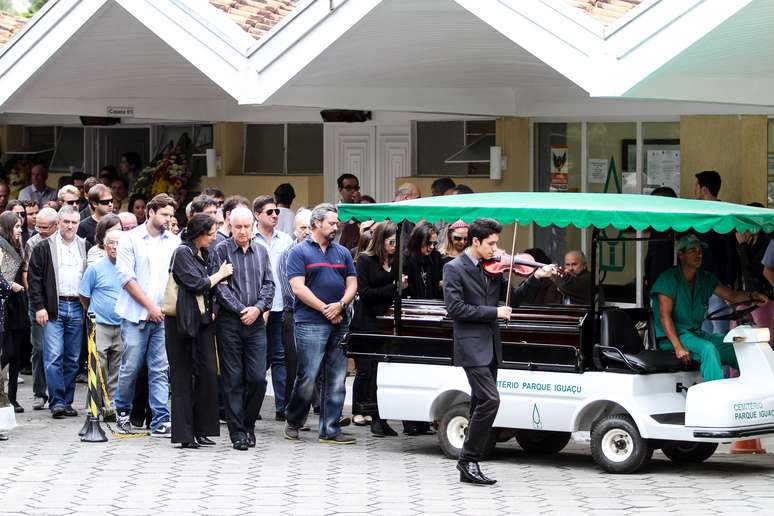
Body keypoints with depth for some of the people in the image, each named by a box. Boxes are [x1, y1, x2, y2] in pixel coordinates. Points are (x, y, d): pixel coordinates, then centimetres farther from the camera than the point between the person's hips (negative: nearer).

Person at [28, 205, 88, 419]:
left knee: (73, 359, 6)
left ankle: (67, 402, 12)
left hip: (77, 308, 3)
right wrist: (39, 307, -9)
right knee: (54, 356, -10)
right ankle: (57, 402, -9)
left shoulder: (85, 248, 12)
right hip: (54, 307, -3)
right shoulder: (44, 248, 3)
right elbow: (34, 278, 0)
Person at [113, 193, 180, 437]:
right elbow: (126, 277, -6)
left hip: (164, 316, 3)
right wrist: (150, 306, -10)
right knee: (130, 367, 0)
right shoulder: (131, 239, -1)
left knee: (160, 370, -1)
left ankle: (161, 422, -2)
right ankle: (122, 410, 22)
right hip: (136, 315, -3)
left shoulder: (174, 242, 9)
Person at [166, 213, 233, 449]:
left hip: (203, 321, 7)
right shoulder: (183, 253, -9)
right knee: (183, 376, -3)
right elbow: (196, 284, -15)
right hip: (183, 322, -7)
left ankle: (201, 429, 7)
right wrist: (220, 274, -3)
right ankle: (184, 433, -1)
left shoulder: (204, 254, 16)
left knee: (207, 372, 1)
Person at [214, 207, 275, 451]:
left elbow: (269, 284, 9)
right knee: (233, 379, -1)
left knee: (258, 378, -3)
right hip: (229, 323, -3)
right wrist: (242, 310, -12)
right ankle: (237, 432, 4)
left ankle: (248, 424, 16)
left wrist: (257, 307, -7)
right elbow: (220, 286, -7)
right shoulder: (221, 250, -1)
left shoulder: (261, 252, 12)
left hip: (255, 322, 3)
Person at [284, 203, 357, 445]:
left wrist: (340, 304, -7)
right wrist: (326, 309, -11)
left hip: (339, 323, 5)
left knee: (336, 380, 3)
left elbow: (352, 284, 12)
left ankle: (330, 430, 6)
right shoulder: (299, 252, -1)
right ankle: (293, 422, 12)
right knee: (308, 377, -7)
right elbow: (298, 288, -9)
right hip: (310, 323, -5)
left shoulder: (342, 253, 16)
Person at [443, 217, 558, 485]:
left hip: (490, 346, 8)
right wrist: (494, 312, -17)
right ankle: (469, 462, -10)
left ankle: (468, 461, 23)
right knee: (490, 400, -17)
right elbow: (455, 308, -17)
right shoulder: (454, 269, -9)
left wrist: (536, 277, 1)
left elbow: (512, 299, 14)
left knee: (481, 403, 12)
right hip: (471, 346, -8)